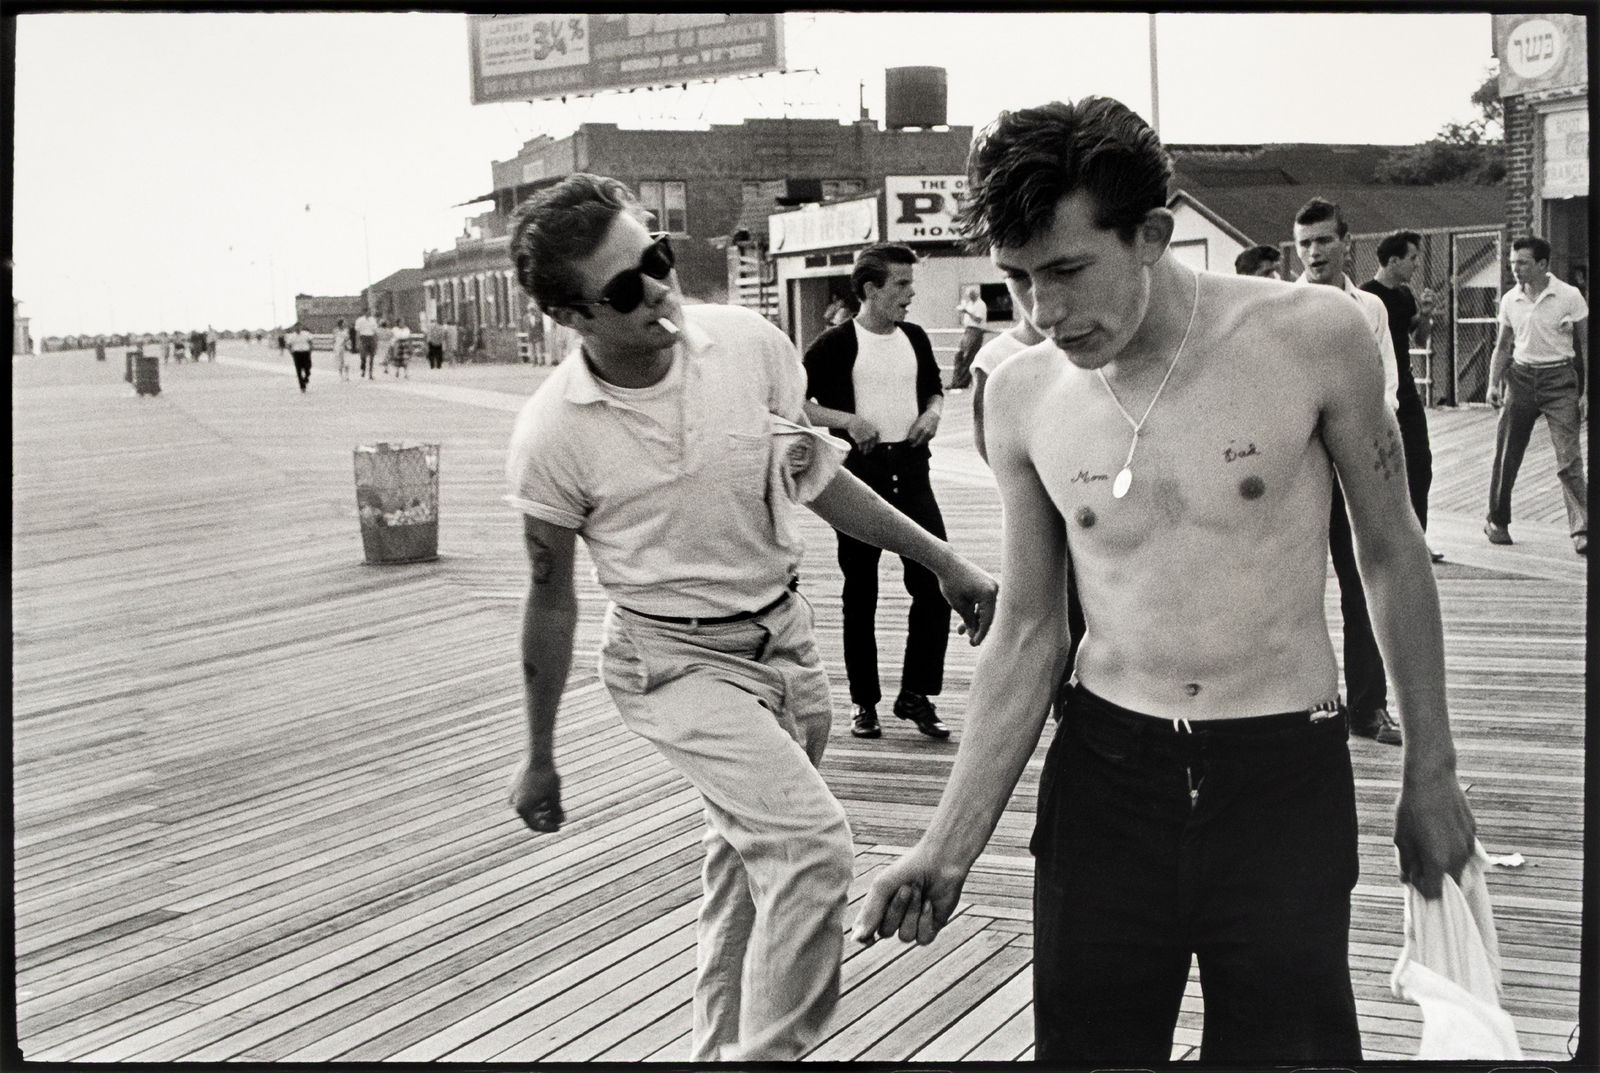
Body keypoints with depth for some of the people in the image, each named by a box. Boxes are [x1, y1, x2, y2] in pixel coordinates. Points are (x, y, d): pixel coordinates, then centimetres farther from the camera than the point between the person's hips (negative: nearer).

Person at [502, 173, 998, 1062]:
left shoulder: (750, 343, -9)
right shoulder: (554, 435, -17)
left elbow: (816, 475, 7)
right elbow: (553, 604, -5)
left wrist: (943, 560, 7)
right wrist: (540, 760, 2)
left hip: (787, 637, 5)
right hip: (677, 661, -5)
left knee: (747, 860, 17)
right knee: (813, 840, -21)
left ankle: (722, 1048, 37)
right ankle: (768, 1051, -6)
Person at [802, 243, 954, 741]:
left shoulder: (914, 338, 10)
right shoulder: (835, 343, -6)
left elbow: (934, 389, 25)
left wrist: (933, 411, 4)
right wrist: (848, 420, -16)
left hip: (911, 470, 4)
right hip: (860, 472, -4)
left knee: (935, 582, -4)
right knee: (860, 593, 5)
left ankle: (916, 695, 10)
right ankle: (863, 702, 17)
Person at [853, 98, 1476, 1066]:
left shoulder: (1313, 337, -10)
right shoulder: (1023, 394, -2)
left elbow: (1393, 554, 3)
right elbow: (1028, 634, 5)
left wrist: (1431, 771, 8)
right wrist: (951, 846, 0)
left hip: (1286, 772, -2)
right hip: (1104, 770, 2)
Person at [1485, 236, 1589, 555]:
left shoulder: (1569, 296, -5)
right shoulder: (1509, 300, 6)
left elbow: (1586, 346, -1)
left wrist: (1586, 393, -7)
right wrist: (1493, 384, 4)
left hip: (1559, 379, -4)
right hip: (1521, 377, 4)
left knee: (1568, 458, -11)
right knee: (1506, 454, 6)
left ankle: (1581, 531, -10)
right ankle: (1497, 521, 23)